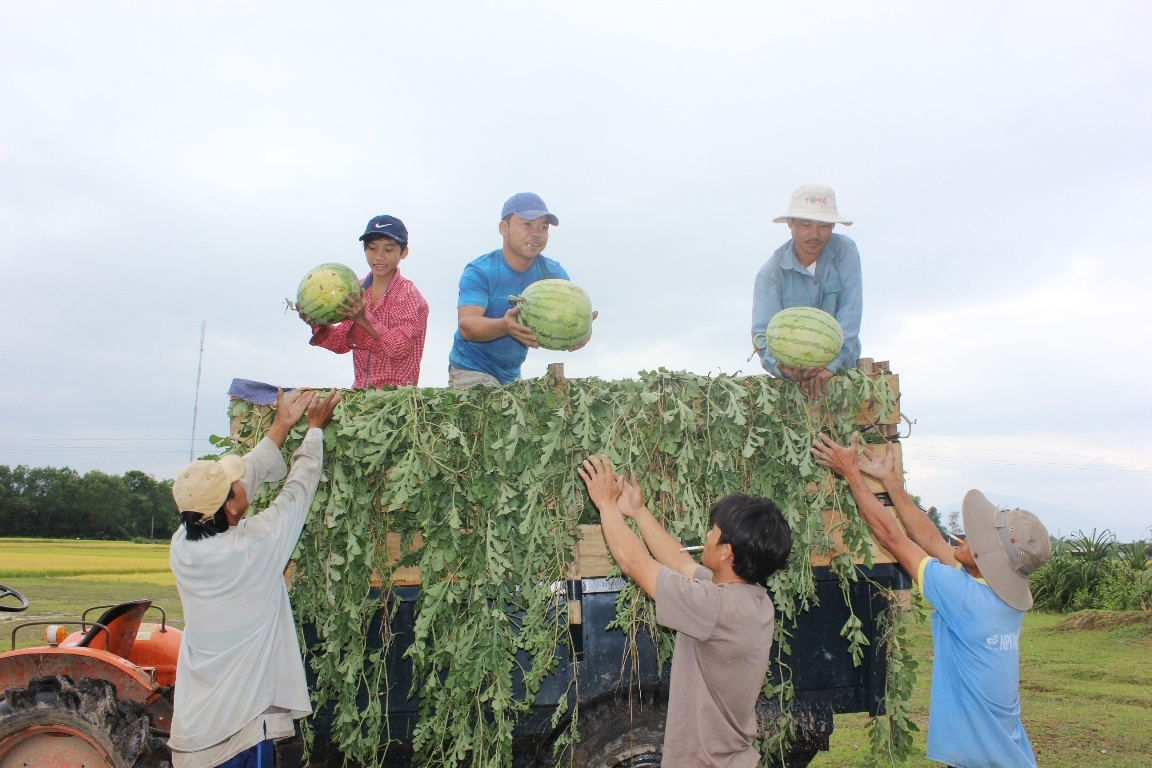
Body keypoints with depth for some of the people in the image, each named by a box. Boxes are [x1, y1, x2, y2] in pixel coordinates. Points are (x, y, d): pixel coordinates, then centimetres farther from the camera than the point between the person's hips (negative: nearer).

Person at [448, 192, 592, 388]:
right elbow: (466, 326, -29)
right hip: (471, 371, -5)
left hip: (512, 375, 5)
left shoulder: (554, 274, -4)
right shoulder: (479, 272, -18)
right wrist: (504, 325, -49)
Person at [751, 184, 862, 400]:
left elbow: (849, 312, -14)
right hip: (796, 372, -1)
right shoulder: (771, 273, -10)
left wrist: (830, 364, -27)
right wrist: (780, 365, -41)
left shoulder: (844, 251, -5)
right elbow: (763, 332, -19)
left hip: (841, 367, 1)